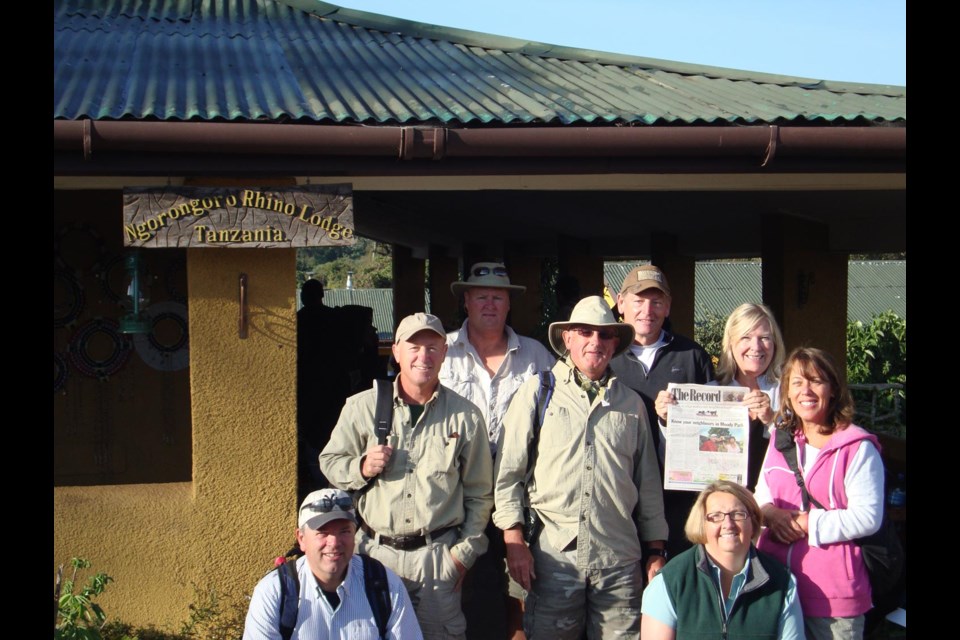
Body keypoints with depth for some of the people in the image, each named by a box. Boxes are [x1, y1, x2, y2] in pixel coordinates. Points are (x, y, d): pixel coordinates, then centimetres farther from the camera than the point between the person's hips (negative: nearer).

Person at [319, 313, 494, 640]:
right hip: (375, 551, 1)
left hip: (438, 555, -1)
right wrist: (362, 468, -11)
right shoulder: (361, 407, 3)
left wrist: (464, 552, 2)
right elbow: (330, 463, 9)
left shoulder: (466, 416, 2)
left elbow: (479, 493, 7)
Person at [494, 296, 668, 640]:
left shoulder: (631, 403, 14)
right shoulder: (537, 392, 6)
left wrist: (656, 552, 13)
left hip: (620, 560, 2)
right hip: (553, 554, -2)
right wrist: (514, 540, -4)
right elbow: (507, 471, 3)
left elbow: (648, 483, 17)